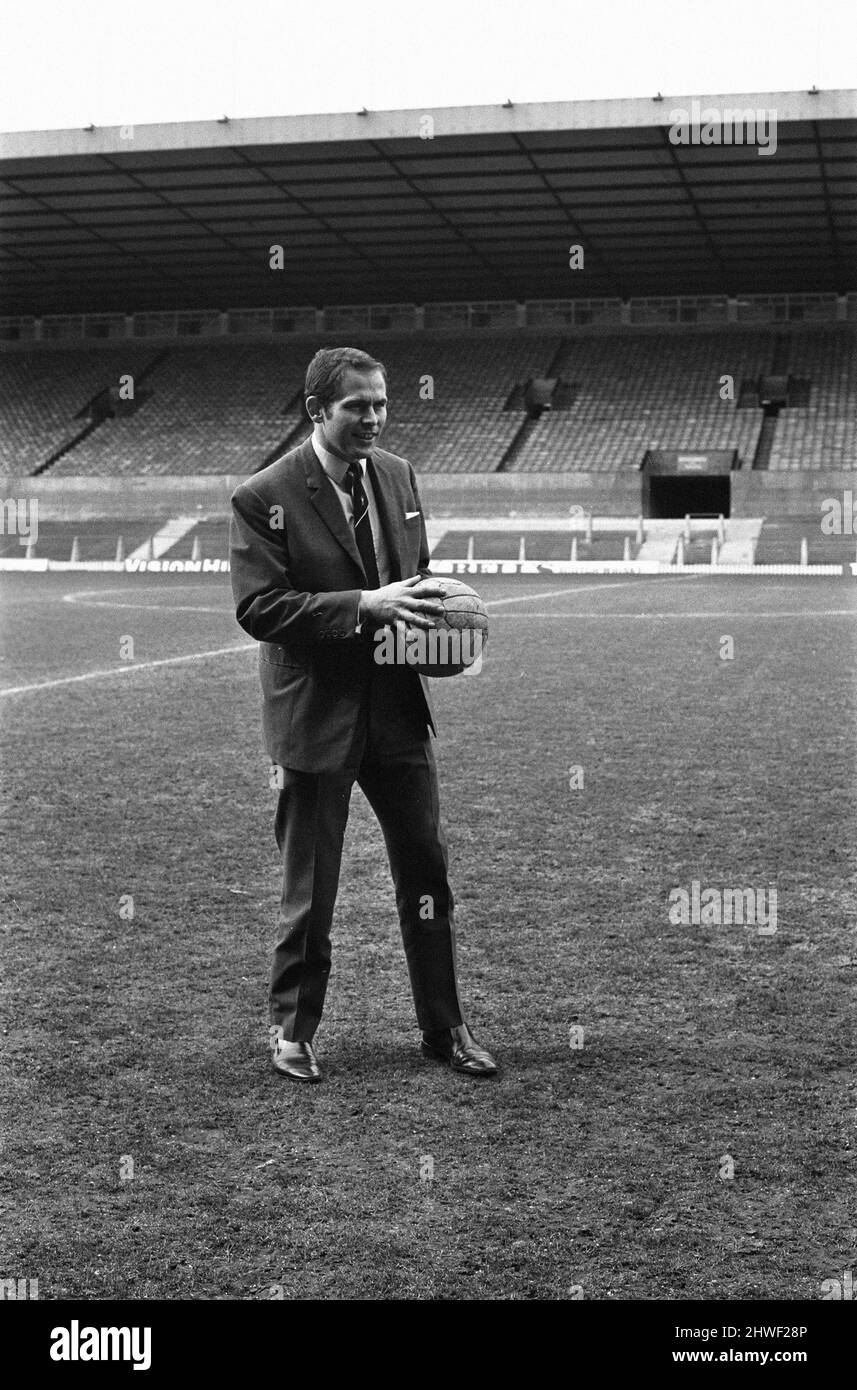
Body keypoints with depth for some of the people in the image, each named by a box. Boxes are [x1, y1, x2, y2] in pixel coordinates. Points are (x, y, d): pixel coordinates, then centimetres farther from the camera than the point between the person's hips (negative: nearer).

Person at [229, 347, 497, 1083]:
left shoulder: (397, 475, 6)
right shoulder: (264, 497, -13)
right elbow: (257, 607, -18)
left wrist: (431, 609, -5)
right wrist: (363, 605, -25)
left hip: (396, 705, 5)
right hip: (317, 715, -5)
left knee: (427, 870, 10)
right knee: (310, 889, 7)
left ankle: (444, 1027, 25)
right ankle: (293, 1030, 27)